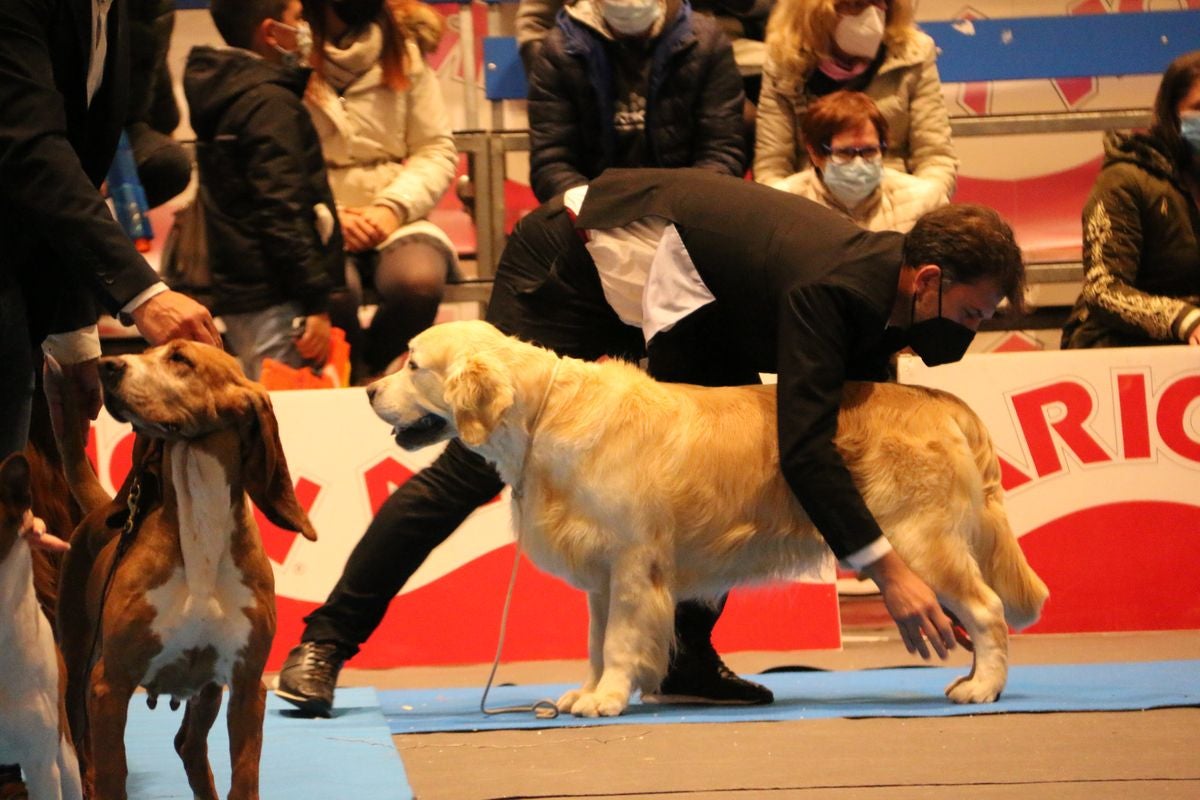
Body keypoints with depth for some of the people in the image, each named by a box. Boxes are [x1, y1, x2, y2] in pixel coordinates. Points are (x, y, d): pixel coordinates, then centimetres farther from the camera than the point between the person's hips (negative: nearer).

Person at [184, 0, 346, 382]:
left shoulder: (223, 95, 15)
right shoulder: (270, 103, -13)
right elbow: (282, 211, -20)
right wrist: (316, 303, -19)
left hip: (237, 295, 10)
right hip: (276, 302, -10)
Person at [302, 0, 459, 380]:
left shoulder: (403, 46, 8)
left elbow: (438, 150, 7)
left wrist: (393, 208, -9)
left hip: (394, 219, 2)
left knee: (418, 280, -32)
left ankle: (376, 374, -4)